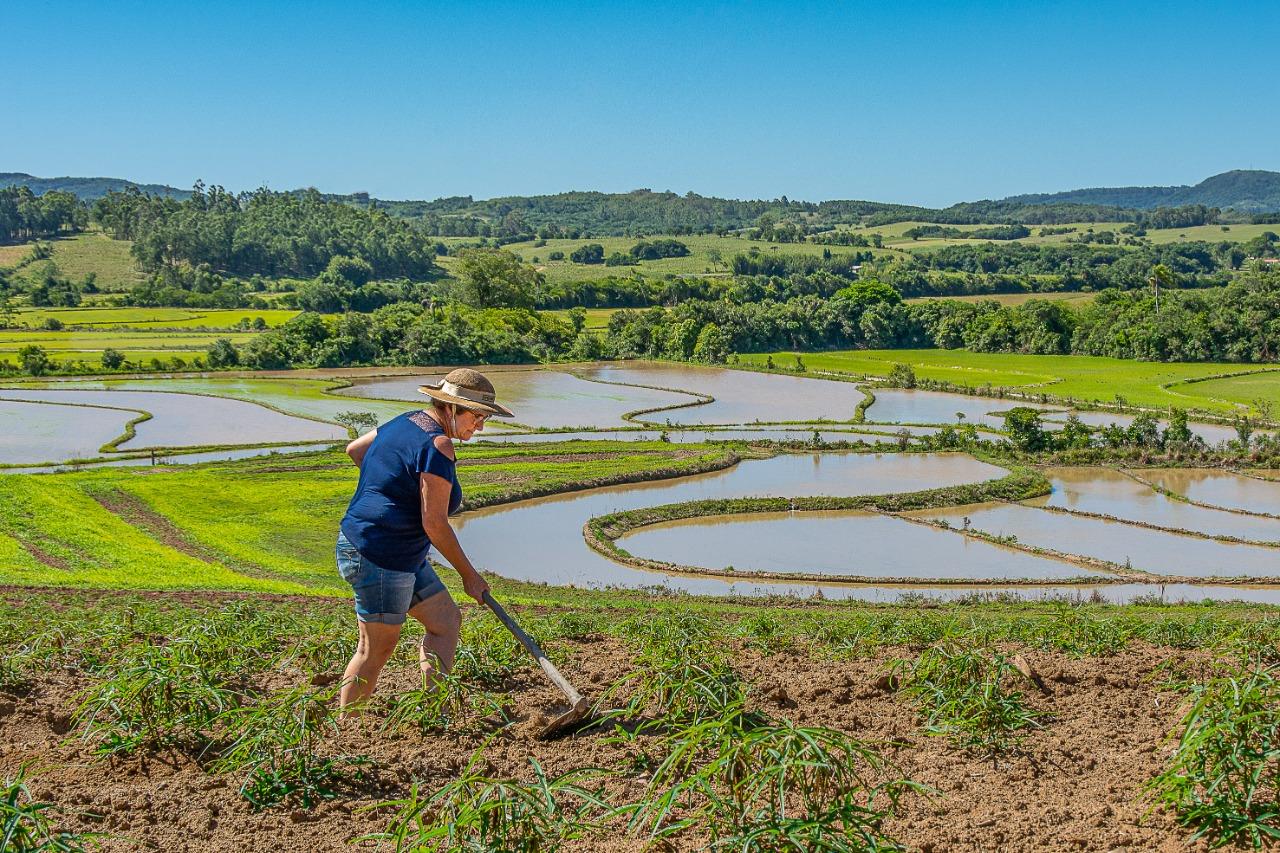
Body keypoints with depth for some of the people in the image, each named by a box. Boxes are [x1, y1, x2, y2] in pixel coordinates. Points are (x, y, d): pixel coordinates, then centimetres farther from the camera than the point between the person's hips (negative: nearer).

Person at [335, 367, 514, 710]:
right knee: (377, 649, -2)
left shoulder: (407, 422, 10)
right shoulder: (437, 446, -19)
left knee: (447, 620, 12)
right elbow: (434, 524, -20)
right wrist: (469, 575, -9)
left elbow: (354, 449, 25)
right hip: (379, 556, -11)